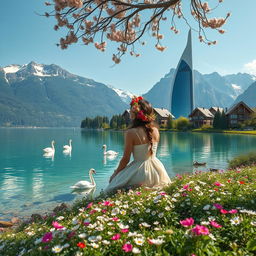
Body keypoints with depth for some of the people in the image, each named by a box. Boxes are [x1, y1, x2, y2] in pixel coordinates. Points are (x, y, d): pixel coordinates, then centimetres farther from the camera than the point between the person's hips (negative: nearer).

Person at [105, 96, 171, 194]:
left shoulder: (131, 133, -18)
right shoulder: (155, 130, -1)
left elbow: (125, 159, -11)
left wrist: (115, 174, 2)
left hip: (141, 171, -7)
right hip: (156, 169, 7)